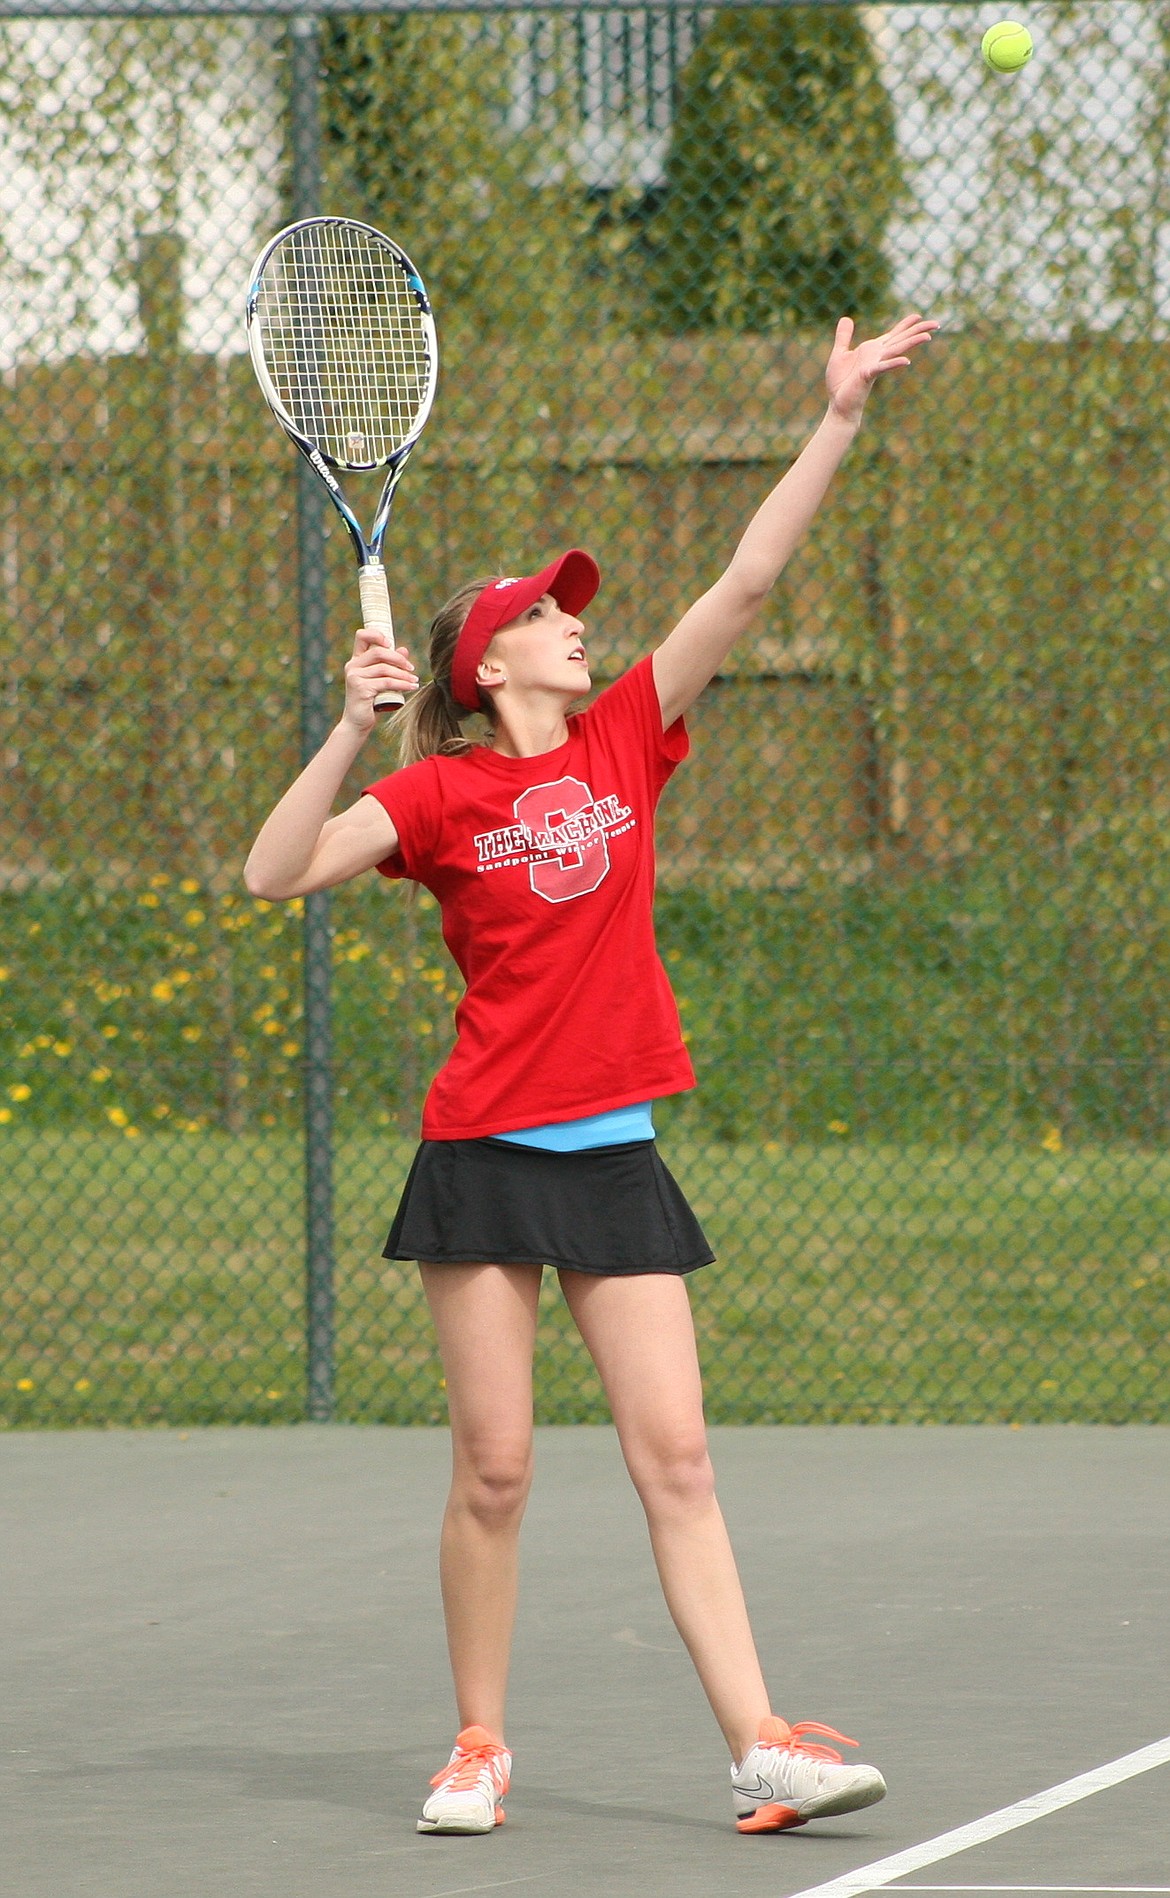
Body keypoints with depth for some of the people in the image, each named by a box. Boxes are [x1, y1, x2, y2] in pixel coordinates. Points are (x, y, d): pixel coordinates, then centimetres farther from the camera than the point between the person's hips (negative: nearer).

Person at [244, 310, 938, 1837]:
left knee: (674, 1457, -2)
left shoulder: (626, 740, 8)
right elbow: (277, 875, -11)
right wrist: (352, 727, -20)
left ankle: (762, 1751, -8)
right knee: (494, 1470, -1)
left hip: (615, 1150, 3)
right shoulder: (439, 792, -1)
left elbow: (747, 581, 4)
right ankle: (479, 1748, 12)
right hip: (486, 1150, -3)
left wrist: (841, 418, -1)